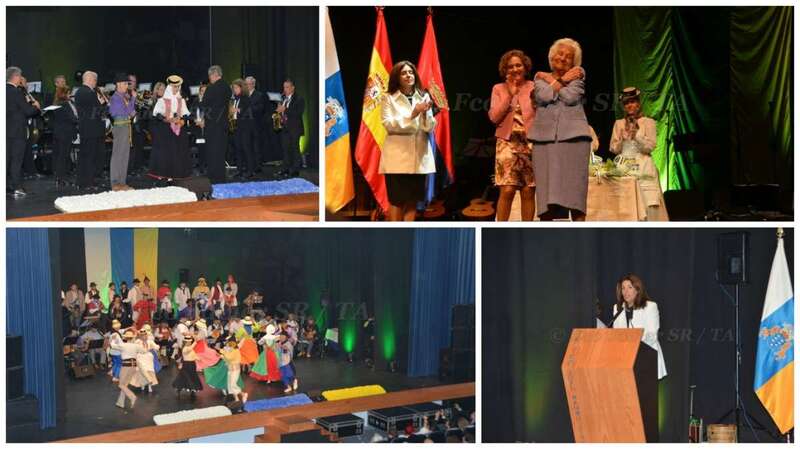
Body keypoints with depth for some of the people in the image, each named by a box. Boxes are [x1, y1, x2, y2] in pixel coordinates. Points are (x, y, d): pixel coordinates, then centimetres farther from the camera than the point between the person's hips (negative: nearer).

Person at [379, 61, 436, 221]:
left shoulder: (424, 97, 8)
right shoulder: (389, 98, 0)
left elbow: (429, 127, 2)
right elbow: (388, 124, -10)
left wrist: (425, 113, -19)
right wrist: (412, 115, -19)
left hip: (418, 156, 3)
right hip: (397, 156, -3)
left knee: (413, 200, 6)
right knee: (397, 200, -1)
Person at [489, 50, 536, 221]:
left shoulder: (534, 87, 9)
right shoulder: (499, 89, 10)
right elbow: (494, 117, -2)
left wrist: (537, 102, -11)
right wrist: (510, 95, -6)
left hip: (531, 143, 1)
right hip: (507, 143, -1)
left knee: (528, 192, 0)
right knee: (507, 191, -11)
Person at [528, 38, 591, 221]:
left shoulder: (576, 78, 13)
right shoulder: (540, 78, 16)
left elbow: (570, 97, -8)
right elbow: (544, 96, -5)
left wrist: (552, 80, 3)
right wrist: (562, 80, 1)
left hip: (573, 136, -1)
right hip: (545, 137, 1)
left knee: (575, 185, -6)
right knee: (546, 186, -3)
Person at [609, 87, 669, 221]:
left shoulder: (648, 122, 8)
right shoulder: (619, 123, 16)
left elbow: (650, 147, -1)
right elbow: (613, 149, 11)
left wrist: (637, 136, -13)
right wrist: (622, 138, -6)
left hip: (642, 167, -2)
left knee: (648, 204, -15)